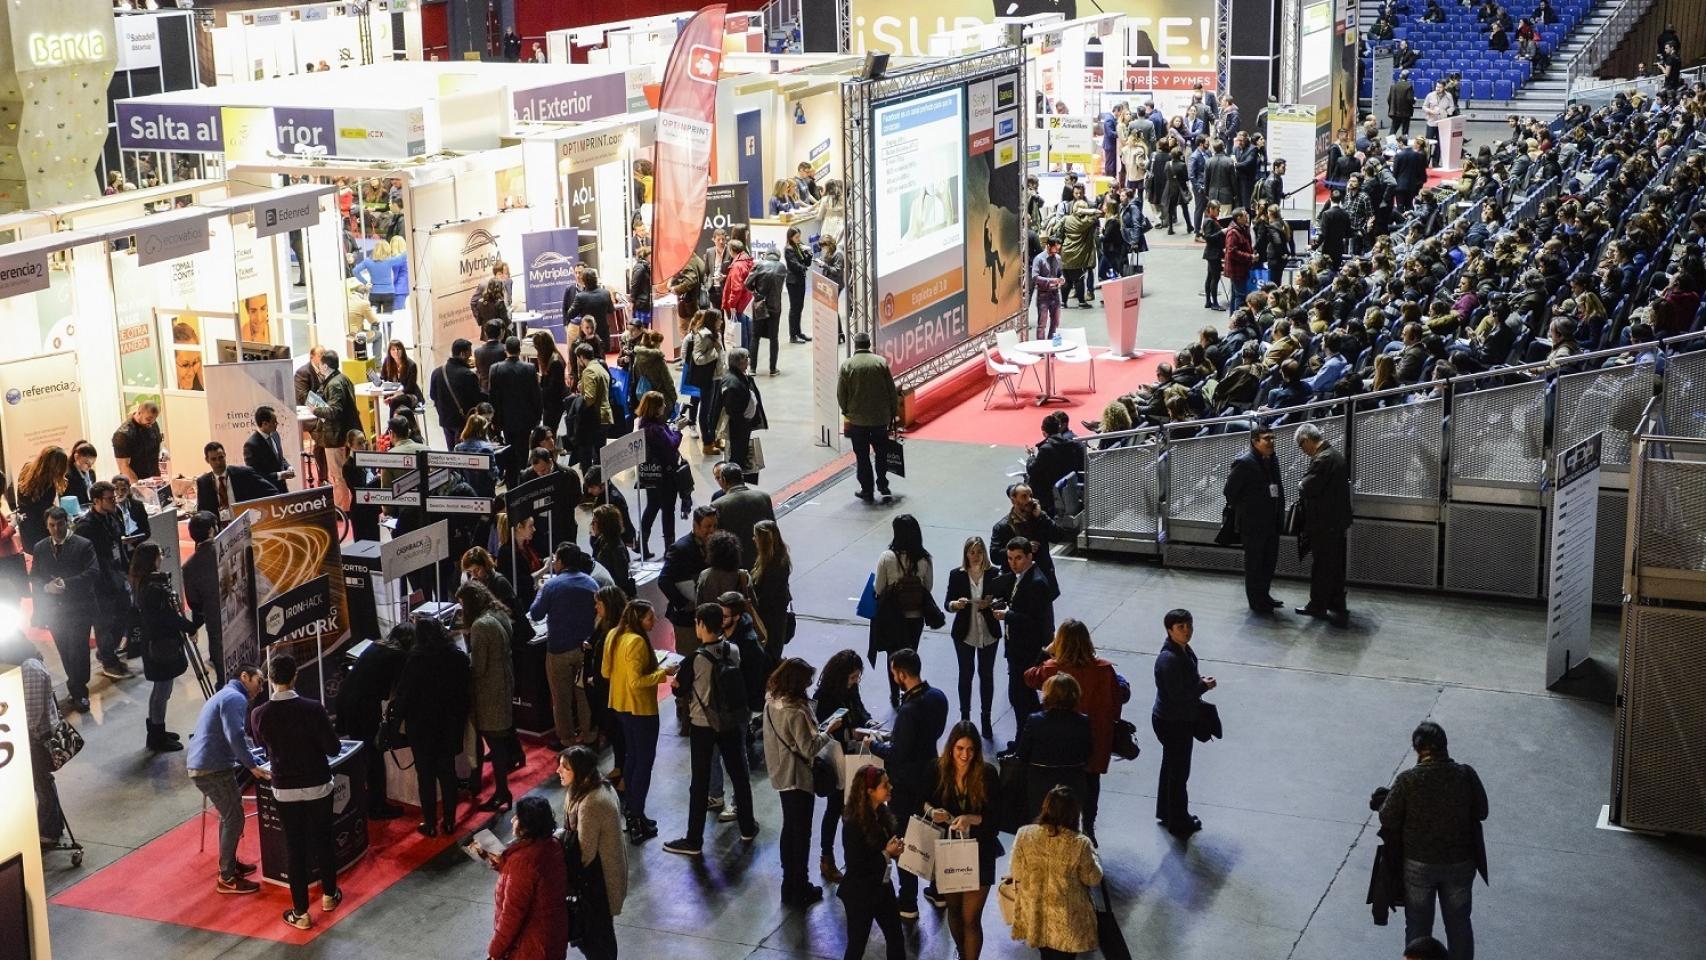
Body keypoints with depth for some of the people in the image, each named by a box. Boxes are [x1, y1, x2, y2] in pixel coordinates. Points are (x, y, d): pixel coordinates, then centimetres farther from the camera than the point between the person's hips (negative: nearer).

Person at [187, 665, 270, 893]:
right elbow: (235, 736, -23)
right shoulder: (235, 698, -12)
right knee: (234, 819, -2)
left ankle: (229, 863, 35)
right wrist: (253, 766, -16)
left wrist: (248, 760, 20)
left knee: (229, 815, 23)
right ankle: (227, 878, 3)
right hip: (213, 770, -10)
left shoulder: (223, 695, 22)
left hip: (198, 767, 10)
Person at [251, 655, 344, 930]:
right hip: (318, 786, -1)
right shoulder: (313, 709, -19)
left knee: (295, 848, 9)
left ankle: (301, 913, 13)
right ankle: (329, 895, 35)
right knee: (323, 840, 18)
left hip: (285, 790, 1)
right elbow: (333, 749, -12)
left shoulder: (259, 715, -13)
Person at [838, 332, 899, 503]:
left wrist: (846, 411, 13)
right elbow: (892, 391, -3)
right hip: (881, 418, 1)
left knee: (862, 457, 9)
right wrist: (894, 412, 8)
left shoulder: (847, 365, -9)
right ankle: (883, 488, 11)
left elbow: (841, 394, -5)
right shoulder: (881, 362, -6)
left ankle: (867, 491, 13)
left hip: (857, 419, -1)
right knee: (882, 454, 15)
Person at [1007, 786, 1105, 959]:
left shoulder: (1024, 834, -16)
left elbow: (1016, 872, -5)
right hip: (1066, 921, -3)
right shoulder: (1080, 844, -23)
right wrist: (1092, 854, 8)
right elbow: (1093, 879, -9)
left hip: (1035, 916, 3)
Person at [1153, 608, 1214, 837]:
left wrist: (1199, 680, -1)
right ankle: (1179, 823, 20)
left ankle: (1166, 813, 40)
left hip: (1180, 718, 10)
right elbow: (1178, 695, -29)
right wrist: (1204, 686, -16)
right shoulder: (1169, 659, -29)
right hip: (1173, 722, -10)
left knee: (1171, 766, 23)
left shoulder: (1184, 650, 1)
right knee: (1179, 772, 5)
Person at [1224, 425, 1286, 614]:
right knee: (1254, 562, 4)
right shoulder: (1244, 463, -17)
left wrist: (1279, 514, 10)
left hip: (1272, 521, 8)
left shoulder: (1273, 460, 8)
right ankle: (1256, 601, 14)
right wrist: (1240, 509, -4)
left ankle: (1264, 595, 32)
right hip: (1253, 523, -8)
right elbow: (1229, 491, -13)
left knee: (1270, 560, 17)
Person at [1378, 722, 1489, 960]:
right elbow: (1481, 812, -1)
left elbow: (1388, 820, -12)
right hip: (1460, 862, 2)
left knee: (1418, 925, 16)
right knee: (1459, 923, 19)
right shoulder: (1466, 775, -13)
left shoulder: (1408, 780, -19)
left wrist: (1382, 802, 7)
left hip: (1418, 863, -2)